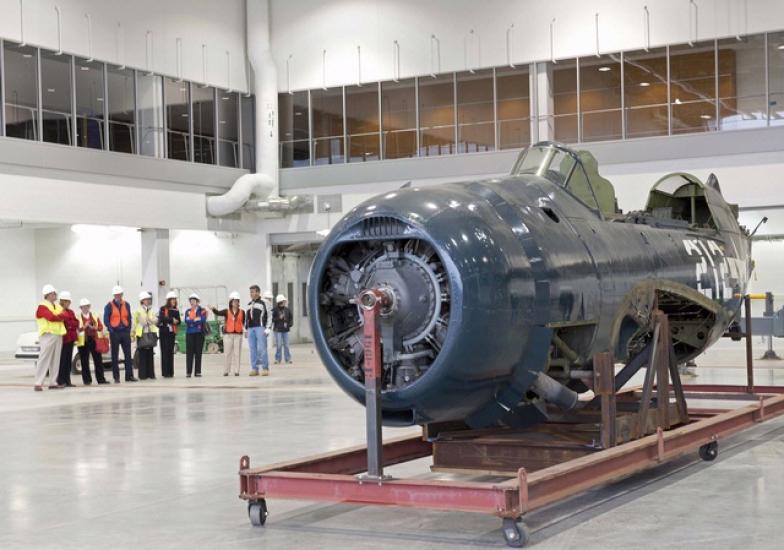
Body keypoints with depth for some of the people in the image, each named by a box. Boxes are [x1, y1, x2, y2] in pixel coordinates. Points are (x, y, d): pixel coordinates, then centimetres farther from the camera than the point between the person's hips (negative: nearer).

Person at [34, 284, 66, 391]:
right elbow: (51, 317, -17)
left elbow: (64, 316, 10)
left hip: (58, 335, 8)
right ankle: (38, 383, -13)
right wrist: (61, 317, -2)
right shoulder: (42, 306, -5)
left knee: (55, 360, 6)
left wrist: (58, 317, -7)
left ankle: (53, 383, 10)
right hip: (47, 335, -8)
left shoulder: (58, 306, 21)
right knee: (44, 359, -12)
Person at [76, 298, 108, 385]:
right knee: (85, 362, -2)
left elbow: (100, 327, 9)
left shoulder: (95, 317, 14)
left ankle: (100, 379, 5)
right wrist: (84, 327, -18)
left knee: (98, 360, 1)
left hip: (94, 340, 3)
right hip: (83, 342, -2)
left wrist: (94, 328, -10)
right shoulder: (78, 318, 4)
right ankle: (87, 380, 4)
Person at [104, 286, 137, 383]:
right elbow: (106, 320, -2)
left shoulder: (126, 305, 9)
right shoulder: (109, 306, -2)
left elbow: (129, 318, 12)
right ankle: (116, 377, 5)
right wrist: (112, 330, -9)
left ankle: (129, 376, 7)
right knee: (115, 356, 1)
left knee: (128, 355, 2)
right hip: (115, 334, -3)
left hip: (125, 332, 3)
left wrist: (128, 330, 3)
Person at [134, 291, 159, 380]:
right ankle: (142, 375, -3)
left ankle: (150, 374, 9)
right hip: (141, 335, -4)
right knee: (142, 355, -5)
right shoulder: (138, 311, 0)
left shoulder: (151, 311, 14)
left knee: (150, 354, 4)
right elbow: (135, 323, -2)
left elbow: (155, 321, 5)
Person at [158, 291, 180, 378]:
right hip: (164, 332, -4)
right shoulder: (163, 309, -3)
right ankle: (165, 372, -5)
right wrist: (172, 320, -18)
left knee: (171, 352, 5)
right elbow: (162, 318, -17)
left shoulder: (176, 310, 11)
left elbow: (178, 322, 7)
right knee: (165, 352, -6)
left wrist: (176, 321, -15)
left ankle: (170, 372, 9)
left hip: (172, 332, 4)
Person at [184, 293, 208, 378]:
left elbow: (202, 320, -12)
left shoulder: (203, 311, 5)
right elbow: (186, 321, -3)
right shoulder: (187, 311, 13)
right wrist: (196, 320, -11)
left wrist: (192, 320, -9)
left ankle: (198, 372, 3)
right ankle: (188, 372, 0)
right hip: (190, 333, 2)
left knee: (198, 352, 0)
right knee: (189, 352, -2)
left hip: (199, 333, -2)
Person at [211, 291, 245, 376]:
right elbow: (218, 313, -10)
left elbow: (243, 322, 12)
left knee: (237, 353, 2)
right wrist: (213, 308, -25)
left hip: (238, 334, 1)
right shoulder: (227, 311, 2)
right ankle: (226, 371, 9)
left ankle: (236, 371, 5)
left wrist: (244, 328, 1)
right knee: (227, 353, 3)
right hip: (228, 334, -1)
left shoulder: (242, 312, 5)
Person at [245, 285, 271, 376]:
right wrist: (246, 329, 17)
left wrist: (267, 329, -10)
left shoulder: (263, 303, -1)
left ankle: (265, 368, -6)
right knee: (253, 349, 4)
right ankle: (254, 369, 6)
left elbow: (269, 316, -4)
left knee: (261, 348, -11)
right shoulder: (249, 304, 19)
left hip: (260, 328, -6)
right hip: (251, 329, 6)